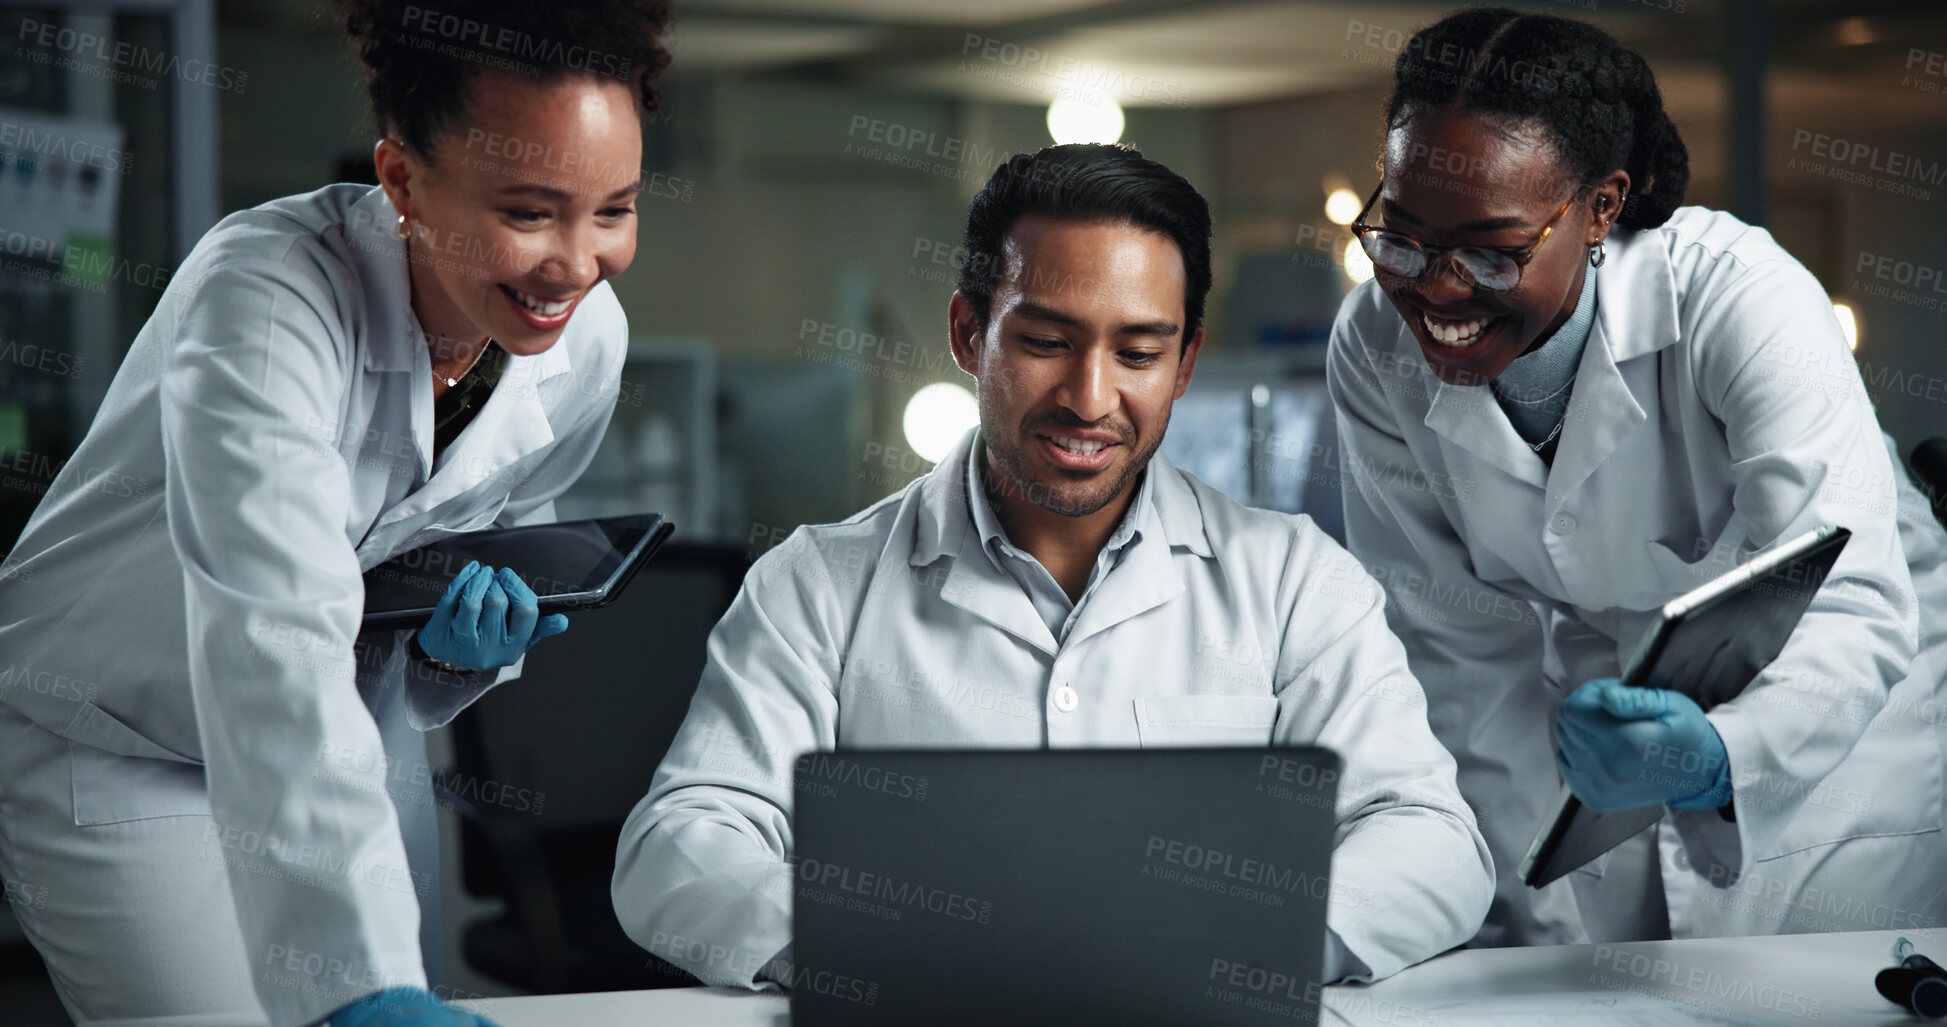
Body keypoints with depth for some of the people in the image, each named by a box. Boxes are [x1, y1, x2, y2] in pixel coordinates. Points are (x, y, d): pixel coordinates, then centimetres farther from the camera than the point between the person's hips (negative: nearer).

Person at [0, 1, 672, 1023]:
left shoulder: (588, 338, -12)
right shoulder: (266, 296, -33)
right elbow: (276, 647, -44)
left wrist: (463, 643, -19)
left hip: (343, 733, 6)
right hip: (110, 748, -5)